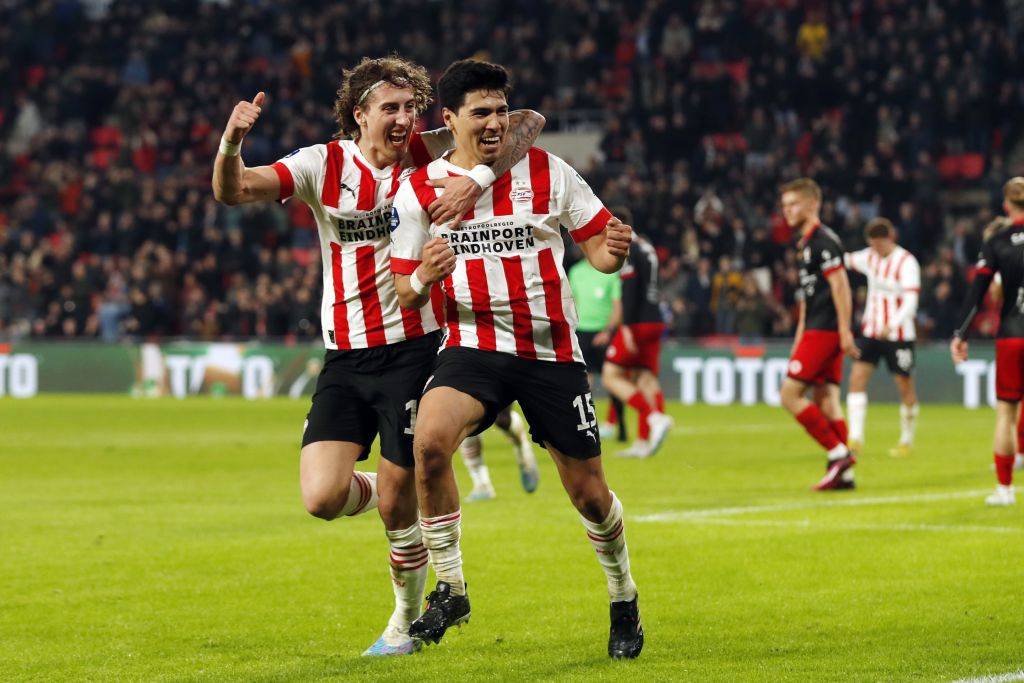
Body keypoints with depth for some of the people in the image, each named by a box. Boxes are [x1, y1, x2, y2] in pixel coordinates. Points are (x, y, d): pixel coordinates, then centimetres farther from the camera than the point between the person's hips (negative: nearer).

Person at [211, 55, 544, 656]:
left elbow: (529, 122, -11)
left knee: (397, 504, -2)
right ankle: (387, 492, 25)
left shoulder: (429, 156, -3)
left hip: (413, 349, -2)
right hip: (345, 358, 2)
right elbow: (232, 191, -10)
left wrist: (477, 178, -26)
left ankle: (406, 620, 24)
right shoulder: (324, 164, 0)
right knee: (323, 499, -11)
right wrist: (232, 141, -31)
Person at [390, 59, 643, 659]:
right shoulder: (420, 189, 1)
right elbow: (404, 293, 4)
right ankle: (451, 588, -13)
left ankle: (624, 598, 31)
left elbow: (599, 248, 3)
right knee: (430, 440, -29)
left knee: (589, 493, 3)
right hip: (474, 346, 0)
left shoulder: (547, 172, -1)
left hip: (552, 351, 0)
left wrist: (614, 249, -21)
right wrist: (423, 277, -20)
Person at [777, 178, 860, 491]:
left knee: (790, 394, -9)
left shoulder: (823, 240, -12)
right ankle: (843, 473, 5)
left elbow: (840, 285, -18)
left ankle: (838, 453, -9)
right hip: (816, 330, 10)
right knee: (825, 400, 6)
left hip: (824, 331, -10)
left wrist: (844, 331, -22)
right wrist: (800, 334, 25)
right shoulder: (805, 242, 19)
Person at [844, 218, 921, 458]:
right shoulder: (870, 257, 5)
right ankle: (855, 438, -10)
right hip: (871, 330, 6)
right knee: (857, 377, -9)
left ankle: (907, 441, 19)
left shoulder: (906, 262, -15)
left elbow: (911, 302, -23)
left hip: (899, 335, -6)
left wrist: (892, 325, -37)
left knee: (905, 385, 3)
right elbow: (846, 260, 25)